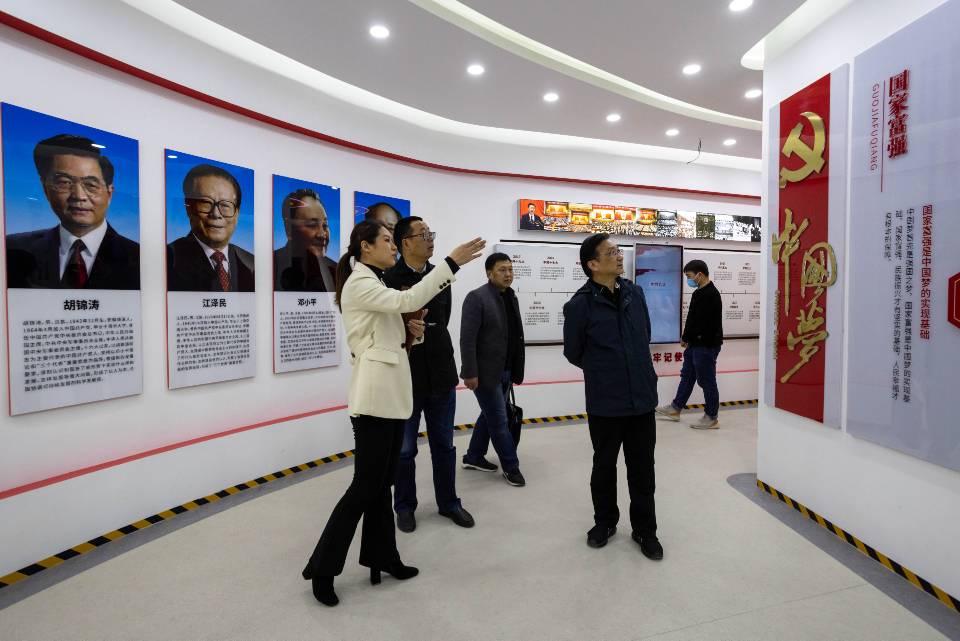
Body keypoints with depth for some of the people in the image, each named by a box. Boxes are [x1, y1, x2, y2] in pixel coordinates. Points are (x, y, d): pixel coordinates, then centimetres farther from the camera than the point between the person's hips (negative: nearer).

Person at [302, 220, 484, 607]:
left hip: (391, 394, 9)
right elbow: (407, 300, -25)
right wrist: (451, 262, -25)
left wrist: (410, 332, -1)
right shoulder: (358, 283, -10)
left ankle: (381, 557, 26)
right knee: (366, 485, -2)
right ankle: (322, 567, 13)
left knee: (382, 483, 14)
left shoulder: (376, 284, 18)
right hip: (374, 396, -9)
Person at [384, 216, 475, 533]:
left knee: (444, 444, 17)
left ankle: (448, 502, 34)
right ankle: (404, 506, 32)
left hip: (440, 374, 5)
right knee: (405, 449, 12)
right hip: (406, 377, -4)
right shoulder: (389, 279, -13)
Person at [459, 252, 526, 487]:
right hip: (486, 372, -8)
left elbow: (516, 337, 12)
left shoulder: (511, 298, 10)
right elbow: (467, 339, -17)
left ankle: (474, 457, 34)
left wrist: (517, 370, 12)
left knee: (490, 416, 18)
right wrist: (470, 372, -19)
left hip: (505, 371, 8)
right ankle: (511, 466, 18)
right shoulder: (477, 297, -14)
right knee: (499, 421, 2)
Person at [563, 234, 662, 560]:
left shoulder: (635, 292, 1)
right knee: (604, 466, 16)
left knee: (642, 468, 14)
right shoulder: (580, 305, -13)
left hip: (642, 398, 3)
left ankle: (645, 529, 34)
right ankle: (605, 521, 38)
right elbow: (573, 353, -1)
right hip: (605, 404, -3)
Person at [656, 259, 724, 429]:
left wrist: (685, 338, -8)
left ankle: (712, 418, 14)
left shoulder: (711, 295, -20)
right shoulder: (700, 292, 11)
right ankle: (676, 408, 29)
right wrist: (686, 338, 4)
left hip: (706, 346, -10)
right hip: (695, 344, 10)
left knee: (707, 381, 1)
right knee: (687, 375, 17)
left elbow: (700, 321, -21)